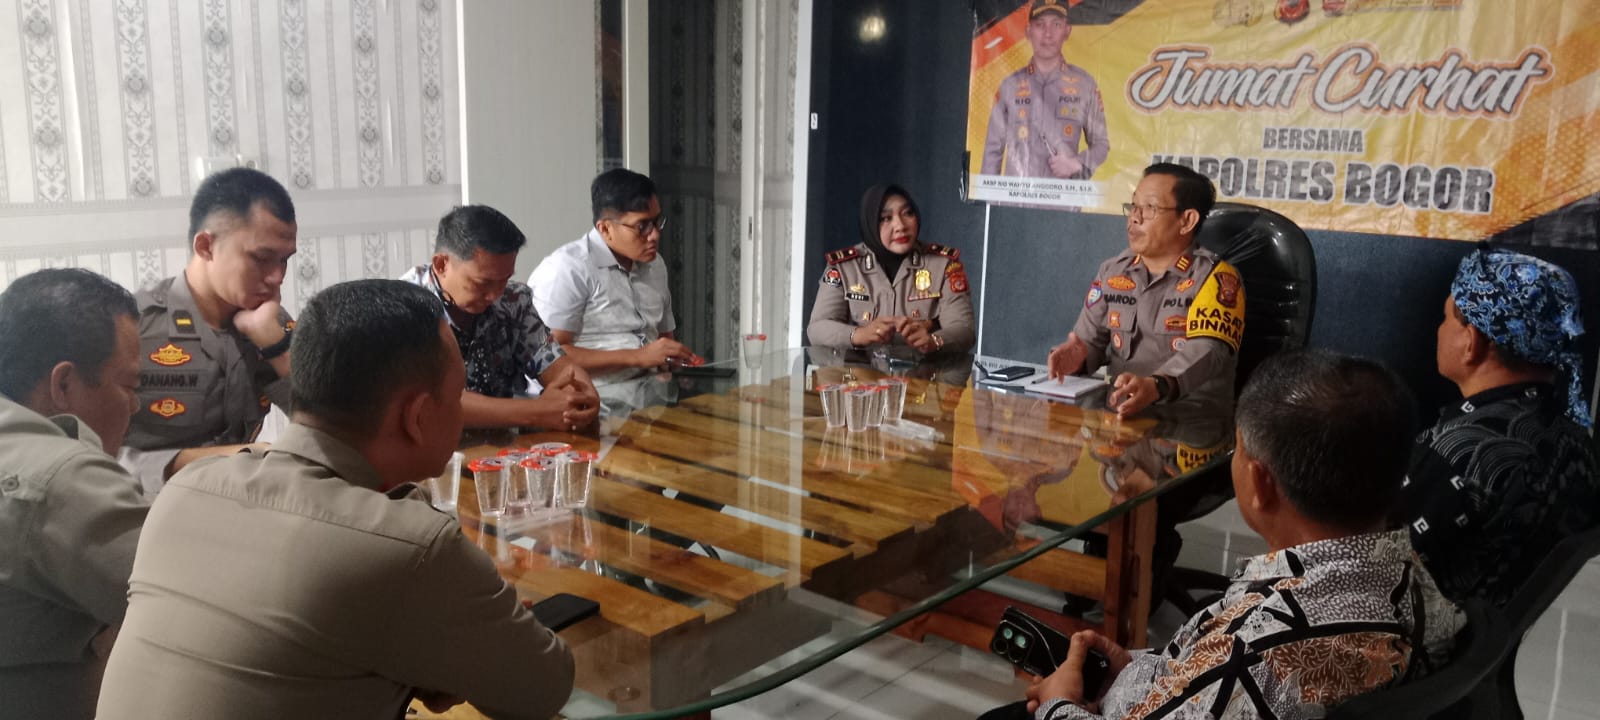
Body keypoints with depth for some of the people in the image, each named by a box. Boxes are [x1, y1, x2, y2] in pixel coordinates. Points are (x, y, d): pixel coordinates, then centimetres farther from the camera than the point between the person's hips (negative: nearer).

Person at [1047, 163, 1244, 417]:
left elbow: (1207, 352, -20)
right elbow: (1089, 341, 12)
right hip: (1119, 410, 5)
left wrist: (1156, 386, -40)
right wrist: (1075, 356, -14)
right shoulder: (1111, 272, 13)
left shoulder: (1215, 278, -5)